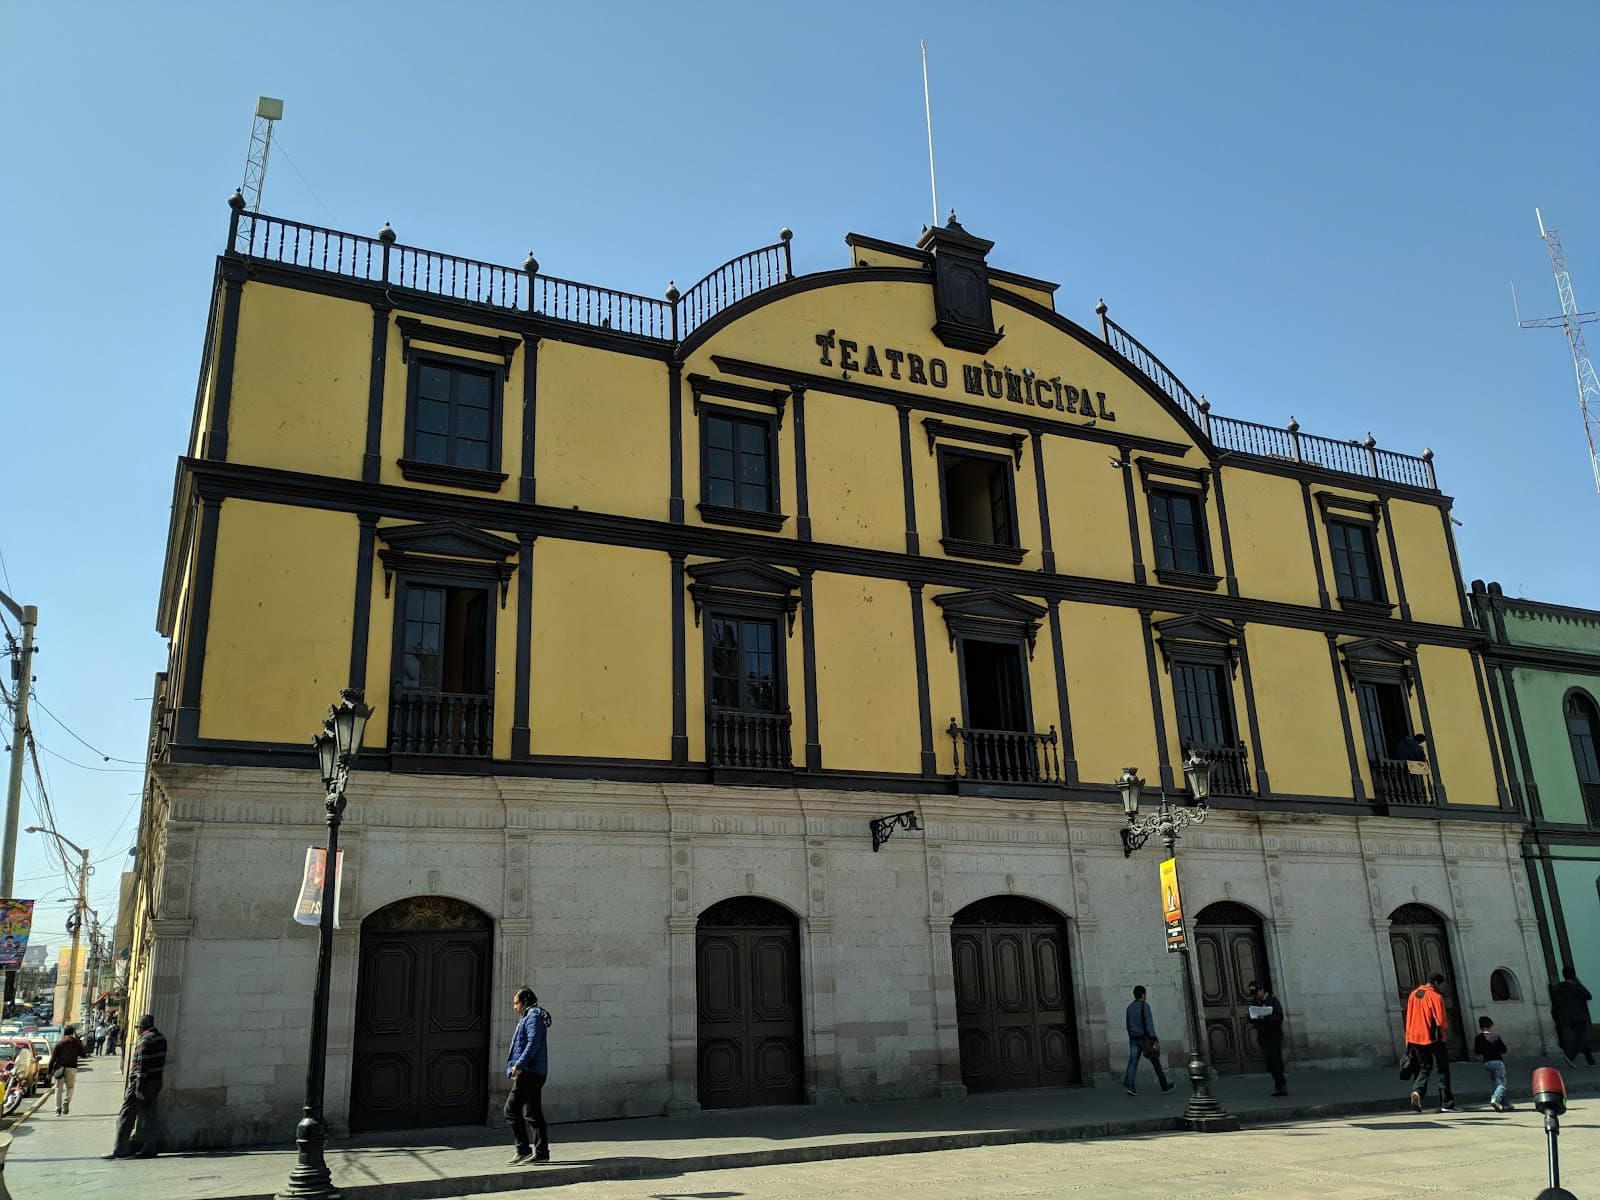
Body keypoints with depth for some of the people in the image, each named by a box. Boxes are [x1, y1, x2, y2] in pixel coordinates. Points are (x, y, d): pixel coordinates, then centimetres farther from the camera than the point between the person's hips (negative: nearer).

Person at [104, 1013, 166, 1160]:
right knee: (149, 1116, 10)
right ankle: (149, 1149, 9)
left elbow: (141, 1065, -20)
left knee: (126, 1116, 0)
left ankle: (119, 1150, 1)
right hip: (157, 1082, 8)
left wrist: (138, 1088, -20)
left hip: (143, 1082, -8)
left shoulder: (144, 1041, -15)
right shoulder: (161, 1038, 12)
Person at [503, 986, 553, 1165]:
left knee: (512, 1109, -8)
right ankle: (541, 1152, 13)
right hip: (533, 1073, 10)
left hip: (529, 1072, -10)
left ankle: (523, 1150, -6)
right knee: (533, 1113, 11)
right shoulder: (528, 1017, 21)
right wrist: (514, 1068, 18)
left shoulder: (533, 1016, -10)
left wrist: (519, 1065, -24)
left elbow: (533, 1043, -21)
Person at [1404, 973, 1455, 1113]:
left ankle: (1417, 1091, -13)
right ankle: (1446, 1104, 7)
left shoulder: (1413, 994, 8)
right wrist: (1446, 1028, 7)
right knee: (1443, 1070, 7)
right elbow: (1441, 1022, -14)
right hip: (1434, 1038, -5)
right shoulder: (1436, 997, -12)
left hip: (1415, 1038, 5)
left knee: (1424, 1067, 13)